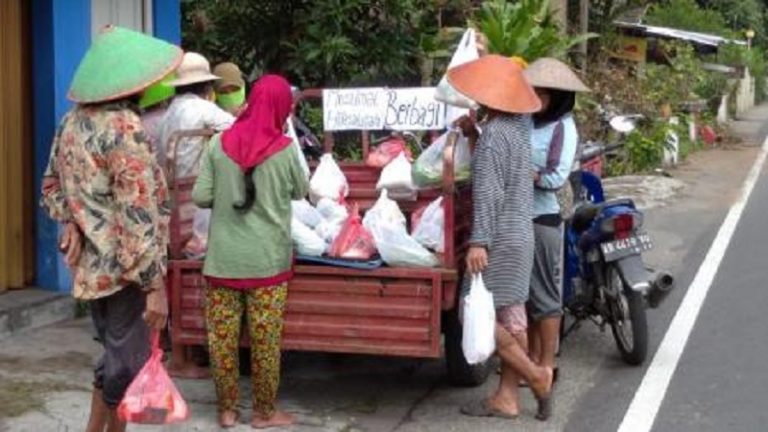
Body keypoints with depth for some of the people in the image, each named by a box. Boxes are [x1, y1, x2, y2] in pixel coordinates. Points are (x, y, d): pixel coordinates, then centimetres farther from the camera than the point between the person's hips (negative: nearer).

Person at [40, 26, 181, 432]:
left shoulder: (72, 121, 8)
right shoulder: (125, 127, -20)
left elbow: (52, 184, 18)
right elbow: (137, 212, -23)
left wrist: (71, 221, 4)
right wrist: (155, 284, -21)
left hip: (89, 262, 9)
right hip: (122, 267, -9)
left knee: (114, 356, 21)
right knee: (127, 365, 3)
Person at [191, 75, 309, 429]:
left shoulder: (219, 143, -4)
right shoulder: (284, 148, -8)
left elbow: (200, 197, -3)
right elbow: (300, 192, 7)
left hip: (223, 257, 2)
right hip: (267, 259, -2)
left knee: (222, 337, 11)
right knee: (265, 339, 8)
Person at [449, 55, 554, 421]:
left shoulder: (493, 134, -17)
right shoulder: (518, 126, 9)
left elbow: (488, 193, -22)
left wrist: (478, 242, -23)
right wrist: (473, 134, 14)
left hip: (500, 239, -9)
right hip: (520, 235, 9)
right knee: (511, 316, 10)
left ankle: (536, 374, 0)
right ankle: (507, 397, 15)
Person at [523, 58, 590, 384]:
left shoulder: (562, 127, -10)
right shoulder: (527, 121, 9)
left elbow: (556, 178, -18)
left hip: (543, 219, -7)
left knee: (545, 292, 0)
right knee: (525, 290, 15)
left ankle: (547, 365, 8)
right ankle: (533, 356, 27)